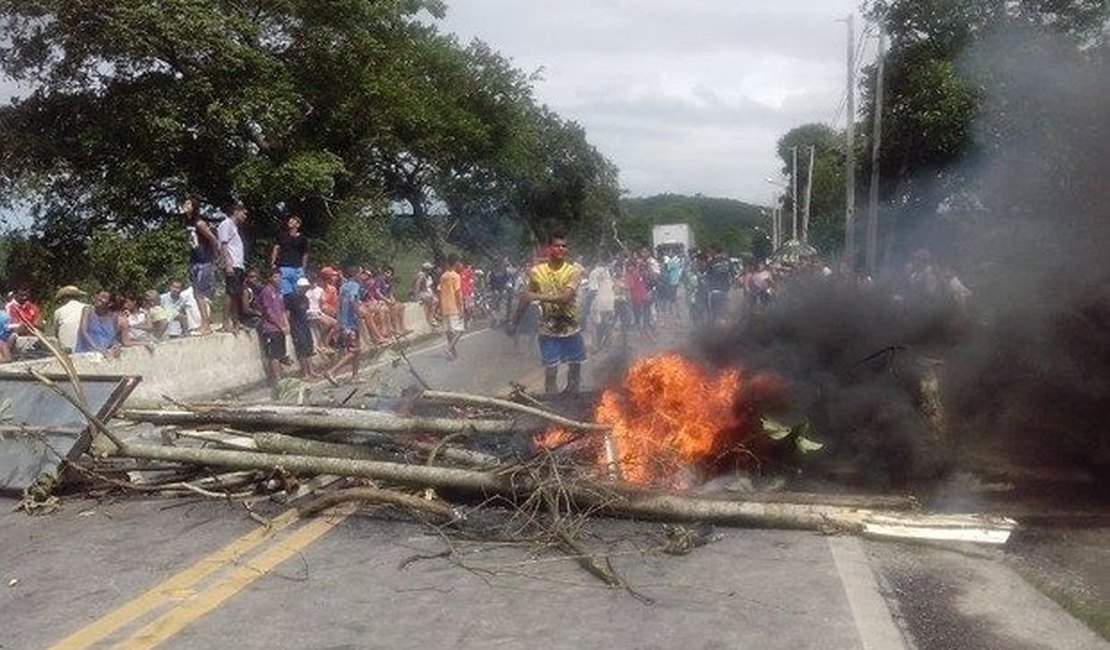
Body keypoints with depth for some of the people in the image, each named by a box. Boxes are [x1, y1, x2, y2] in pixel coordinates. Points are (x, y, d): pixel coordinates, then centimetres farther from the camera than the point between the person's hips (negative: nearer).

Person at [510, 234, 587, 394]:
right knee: (550, 370, -3)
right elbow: (526, 298, 8)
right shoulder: (536, 271, -4)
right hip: (548, 329, -1)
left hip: (571, 326, 1)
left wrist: (537, 296, -30)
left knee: (575, 366, 11)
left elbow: (565, 297, -23)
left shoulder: (573, 272, -8)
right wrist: (515, 322, 12)